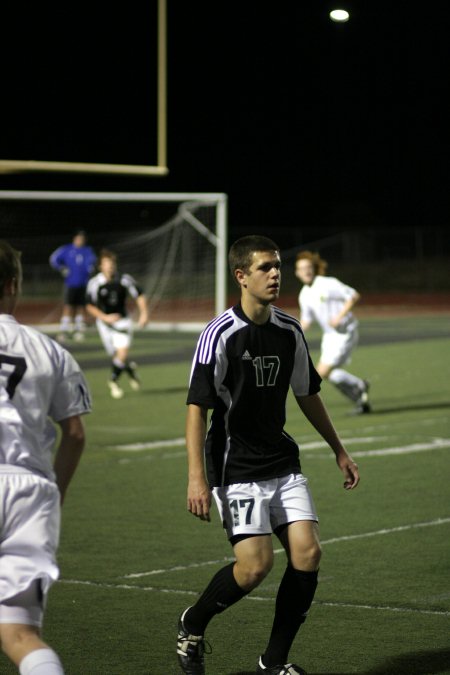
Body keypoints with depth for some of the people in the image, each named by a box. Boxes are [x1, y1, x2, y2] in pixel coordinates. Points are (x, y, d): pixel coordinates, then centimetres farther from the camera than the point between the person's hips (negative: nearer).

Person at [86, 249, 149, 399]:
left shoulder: (124, 280, -8)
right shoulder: (94, 283, -11)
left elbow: (139, 295, 5)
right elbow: (90, 306, -5)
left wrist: (144, 313, -5)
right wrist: (105, 317, -17)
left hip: (122, 321, 0)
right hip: (105, 322, 0)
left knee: (123, 352, -16)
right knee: (116, 356, 1)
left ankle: (113, 381, 8)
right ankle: (130, 368, 37)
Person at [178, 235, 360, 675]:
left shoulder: (289, 331, 5)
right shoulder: (220, 334, -13)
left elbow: (307, 395, 19)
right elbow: (196, 407, -15)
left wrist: (339, 451, 22)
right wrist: (196, 477, -22)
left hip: (283, 462, 6)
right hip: (236, 468, -6)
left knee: (307, 553, -7)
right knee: (255, 565, -14)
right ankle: (191, 626, 15)